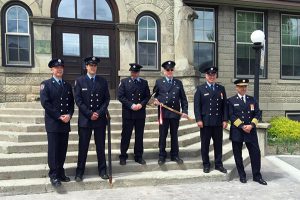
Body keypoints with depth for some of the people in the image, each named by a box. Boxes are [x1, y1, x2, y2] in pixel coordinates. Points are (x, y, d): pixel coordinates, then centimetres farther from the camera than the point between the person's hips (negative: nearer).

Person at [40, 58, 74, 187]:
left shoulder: (67, 85, 15)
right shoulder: (46, 84, 0)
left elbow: (71, 103, 12)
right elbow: (45, 103, -10)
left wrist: (69, 115, -7)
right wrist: (59, 116, -14)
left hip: (65, 123, 5)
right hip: (52, 123, -5)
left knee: (63, 149, 8)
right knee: (53, 150, -3)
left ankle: (61, 173, 17)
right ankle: (54, 176, 4)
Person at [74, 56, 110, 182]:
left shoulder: (103, 81, 7)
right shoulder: (80, 81, 1)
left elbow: (107, 99, 4)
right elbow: (78, 100, -5)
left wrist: (99, 113, -9)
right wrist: (90, 114, -11)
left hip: (100, 119, 2)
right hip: (84, 119, -2)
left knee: (101, 146, 8)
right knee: (83, 147, 4)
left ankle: (102, 170, 19)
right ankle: (79, 172, 14)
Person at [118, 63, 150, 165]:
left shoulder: (144, 83, 9)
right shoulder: (124, 82, 2)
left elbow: (147, 96, 7)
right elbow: (120, 96, -5)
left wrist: (141, 104, -11)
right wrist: (131, 105, -14)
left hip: (140, 113, 2)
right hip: (128, 113, -2)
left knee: (139, 136, 8)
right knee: (126, 135, 3)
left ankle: (138, 156, 20)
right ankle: (123, 156, 15)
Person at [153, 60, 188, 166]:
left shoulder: (179, 83, 9)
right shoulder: (159, 82, 6)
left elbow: (183, 98, 7)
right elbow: (155, 95, 11)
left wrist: (184, 111, -2)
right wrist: (156, 100, -11)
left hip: (175, 113, 1)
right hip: (163, 113, -1)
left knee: (174, 135, 10)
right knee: (162, 135, 5)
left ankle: (175, 155, 22)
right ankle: (162, 156, 16)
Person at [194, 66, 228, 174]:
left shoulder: (221, 88, 11)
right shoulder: (200, 89, 2)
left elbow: (224, 105, 9)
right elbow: (197, 106, -4)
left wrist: (225, 120, 2)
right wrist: (199, 120, -11)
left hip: (218, 122, 3)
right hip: (205, 121, -2)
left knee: (218, 144, 9)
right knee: (205, 144, 5)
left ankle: (218, 164, 20)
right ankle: (206, 164, 17)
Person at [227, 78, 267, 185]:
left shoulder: (252, 100, 12)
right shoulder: (231, 100, 2)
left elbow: (257, 114, 6)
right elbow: (231, 116, -6)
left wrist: (251, 125, -9)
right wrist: (242, 126, -14)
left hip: (251, 131, 2)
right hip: (237, 131, -2)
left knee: (255, 153, 0)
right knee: (238, 154, 5)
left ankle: (257, 176, 13)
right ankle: (242, 175, 18)